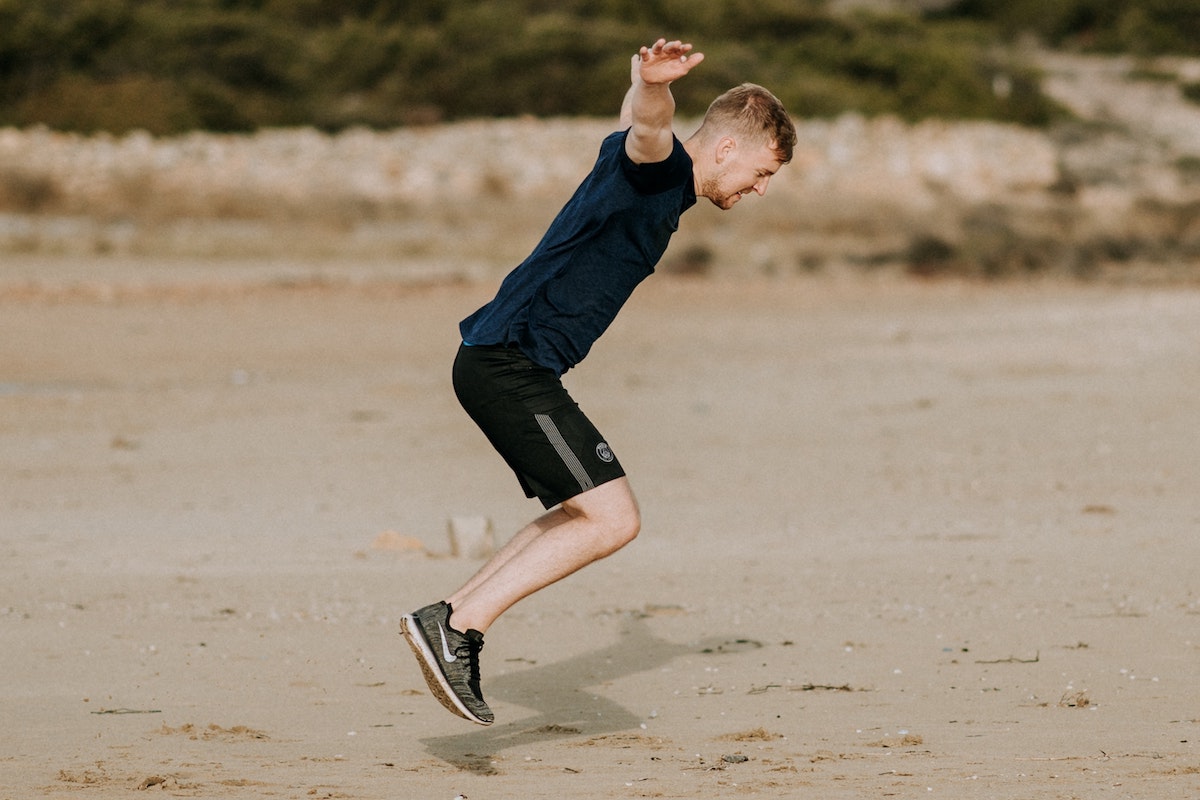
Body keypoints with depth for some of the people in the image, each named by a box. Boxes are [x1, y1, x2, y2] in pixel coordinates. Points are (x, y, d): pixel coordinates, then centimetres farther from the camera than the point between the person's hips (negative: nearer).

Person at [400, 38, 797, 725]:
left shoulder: (669, 183, 20)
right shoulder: (663, 165, -10)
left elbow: (633, 126, 46)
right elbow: (647, 129, -37)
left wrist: (642, 90, 68)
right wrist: (655, 82, -59)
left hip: (501, 364, 11)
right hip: (512, 364, -11)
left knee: (592, 516, 19)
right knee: (615, 520, -15)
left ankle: (456, 617, 14)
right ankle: (457, 625, -16)